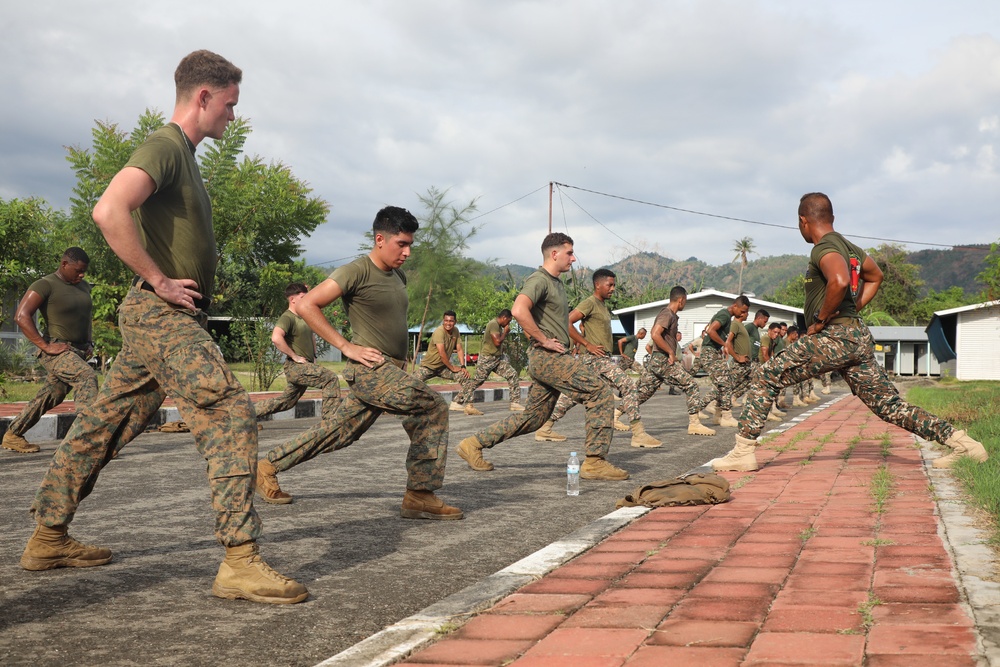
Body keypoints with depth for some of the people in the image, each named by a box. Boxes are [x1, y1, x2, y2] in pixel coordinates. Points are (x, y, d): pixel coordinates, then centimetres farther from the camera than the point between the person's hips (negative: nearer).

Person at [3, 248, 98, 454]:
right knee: (86, 376, -29)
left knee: (50, 397, 11)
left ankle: (12, 436, 25)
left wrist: (89, 342, 14)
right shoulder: (45, 285, -11)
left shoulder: (83, 286, 13)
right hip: (57, 350, -8)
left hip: (79, 352, 8)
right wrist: (45, 346, -21)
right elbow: (21, 316, -18)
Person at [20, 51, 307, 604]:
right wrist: (159, 281, -22)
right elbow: (110, 211, -29)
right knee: (230, 415, -16)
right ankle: (240, 563, -17)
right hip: (163, 316, -10)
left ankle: (48, 540, 24)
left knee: (104, 425, 14)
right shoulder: (163, 145, -13)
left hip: (165, 317, 10)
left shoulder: (184, 154, 19)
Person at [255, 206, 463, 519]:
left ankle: (269, 466, 25)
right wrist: (346, 346, -16)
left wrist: (403, 358, 16)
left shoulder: (399, 276, 15)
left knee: (337, 433, 11)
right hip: (371, 368, -8)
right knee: (433, 406, -18)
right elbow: (307, 305, -15)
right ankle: (420, 495, -10)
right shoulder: (356, 272, -11)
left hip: (392, 372, 8)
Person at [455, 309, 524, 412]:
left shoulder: (498, 325, 13)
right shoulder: (493, 324, -18)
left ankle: (515, 403, -4)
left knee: (512, 375, -4)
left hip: (498, 359, 9)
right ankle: (460, 401, 12)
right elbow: (497, 342, -25)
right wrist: (505, 332, -11)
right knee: (477, 381, -1)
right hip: (487, 358, -9)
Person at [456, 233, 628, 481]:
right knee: (600, 392, -12)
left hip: (555, 358, 10)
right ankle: (595, 462, -10)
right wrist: (543, 340, -23)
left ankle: (474, 444, 17)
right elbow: (519, 310, -29)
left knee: (533, 418, 11)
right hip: (548, 357, -10)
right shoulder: (539, 280, -11)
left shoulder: (557, 284, 20)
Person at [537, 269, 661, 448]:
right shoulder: (590, 303, -11)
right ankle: (638, 434, -12)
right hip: (595, 358, -10)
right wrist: (588, 344, -19)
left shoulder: (603, 306, 18)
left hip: (600, 358, 10)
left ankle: (545, 429, 17)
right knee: (628, 386, -13)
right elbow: (567, 322, -20)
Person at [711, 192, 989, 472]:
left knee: (766, 378, -4)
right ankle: (958, 440, 9)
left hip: (833, 336, -9)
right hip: (859, 337, 9)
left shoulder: (824, 248, -10)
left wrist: (821, 319, -18)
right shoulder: (849, 247, 19)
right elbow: (875, 277, 37)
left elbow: (840, 281, -31)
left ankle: (744, 452, -8)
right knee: (889, 406, 13)